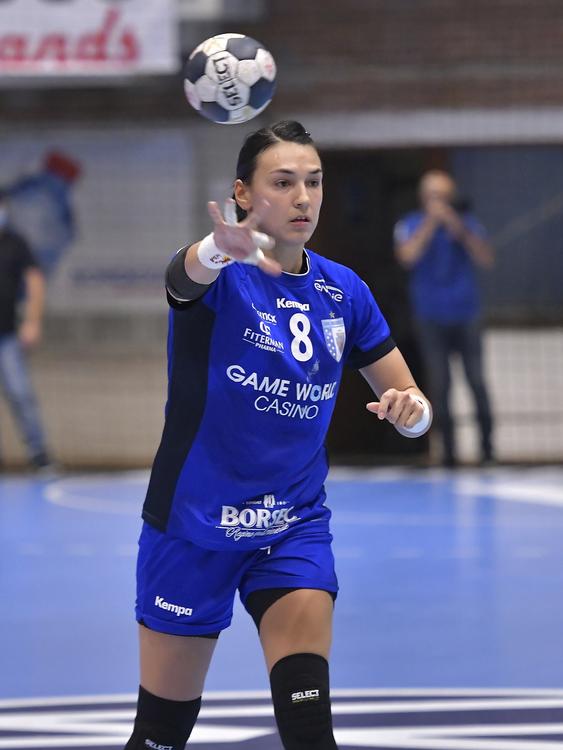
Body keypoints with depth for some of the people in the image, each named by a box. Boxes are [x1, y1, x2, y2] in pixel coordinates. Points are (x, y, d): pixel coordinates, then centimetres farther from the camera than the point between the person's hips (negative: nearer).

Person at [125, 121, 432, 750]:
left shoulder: (344, 292, 2)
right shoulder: (223, 273, -12)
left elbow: (409, 404, 8)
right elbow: (190, 271, -39)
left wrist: (412, 409, -19)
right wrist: (222, 248, -64)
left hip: (296, 526, 3)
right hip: (193, 526, -3)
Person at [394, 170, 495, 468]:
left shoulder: (467, 223, 2)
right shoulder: (410, 226, 1)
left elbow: (485, 259, -8)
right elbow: (407, 256, -18)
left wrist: (460, 231, -20)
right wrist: (432, 222, -21)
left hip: (466, 316, 0)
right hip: (431, 318, 0)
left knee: (477, 382, -3)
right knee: (439, 385, -4)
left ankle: (487, 445, 6)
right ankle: (448, 449, 1)